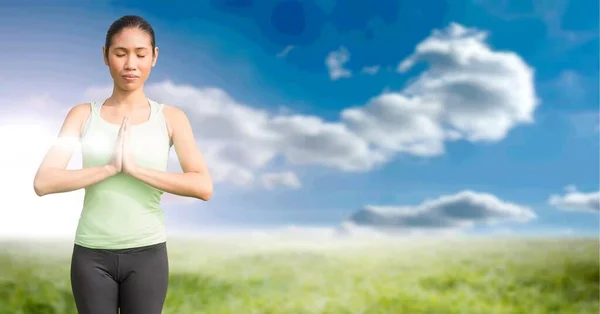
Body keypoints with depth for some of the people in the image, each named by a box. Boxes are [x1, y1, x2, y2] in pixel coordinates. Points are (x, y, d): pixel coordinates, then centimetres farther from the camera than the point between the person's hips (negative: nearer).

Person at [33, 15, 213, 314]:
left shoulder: (171, 118, 0)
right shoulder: (83, 115, 2)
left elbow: (203, 187, -12)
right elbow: (43, 182, -8)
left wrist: (135, 167, -17)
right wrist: (110, 167, -17)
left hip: (147, 253, 0)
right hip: (91, 253, 1)